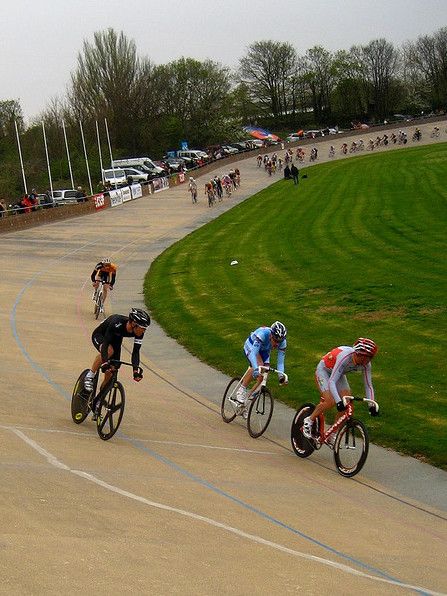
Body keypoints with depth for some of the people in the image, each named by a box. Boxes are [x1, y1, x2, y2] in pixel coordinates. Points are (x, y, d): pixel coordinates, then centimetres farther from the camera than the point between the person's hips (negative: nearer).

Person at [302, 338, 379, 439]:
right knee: (330, 402, -25)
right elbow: (331, 381, -42)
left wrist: (372, 405, -25)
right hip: (324, 370, -6)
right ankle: (309, 420, -2)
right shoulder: (345, 356, -40)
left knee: (347, 404, -11)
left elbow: (368, 386, -12)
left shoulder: (366, 364, -21)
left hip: (339, 373, 6)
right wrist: (339, 402, -52)